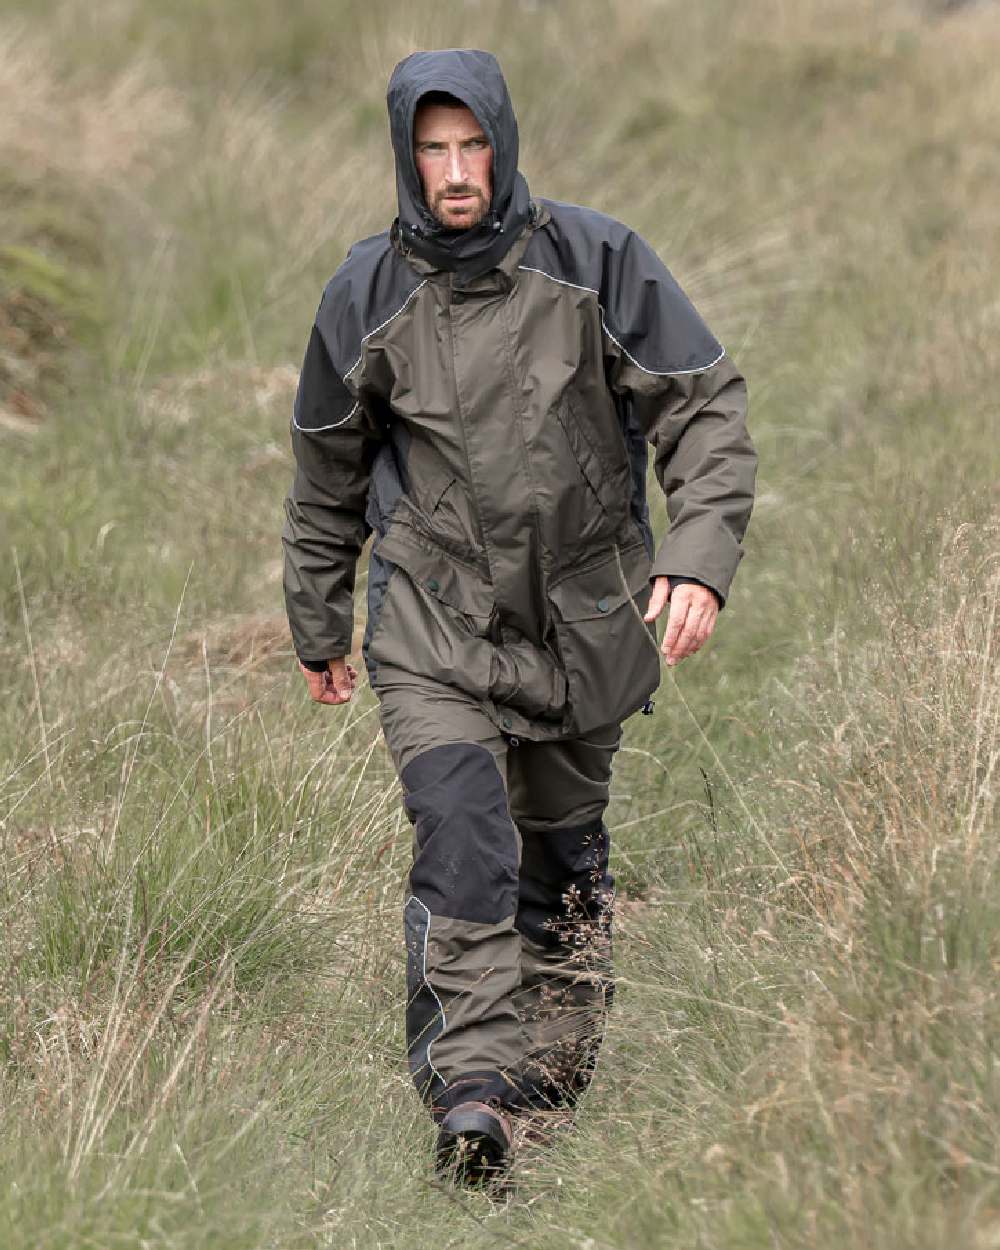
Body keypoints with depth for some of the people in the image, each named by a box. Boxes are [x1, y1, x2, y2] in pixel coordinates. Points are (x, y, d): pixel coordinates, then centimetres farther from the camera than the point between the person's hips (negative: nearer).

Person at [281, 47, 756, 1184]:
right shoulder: (367, 294, -1)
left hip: (581, 616, 1)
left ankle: (562, 1049, 33)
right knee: (459, 827, -20)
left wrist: (701, 553, -18)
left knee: (561, 850, 12)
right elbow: (327, 473, 13)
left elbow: (706, 407, -3)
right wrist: (316, 625, 19)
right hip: (433, 620, -1)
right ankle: (470, 1087, -26)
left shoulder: (596, 261, -5)